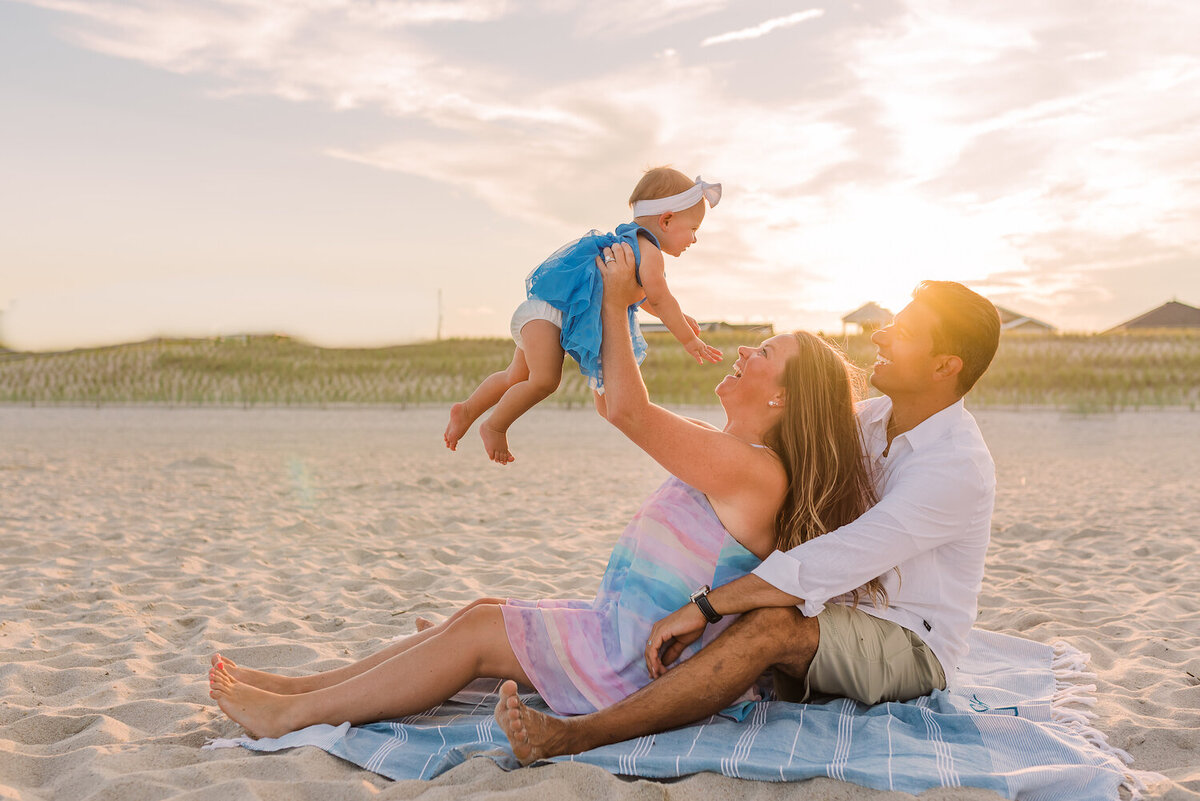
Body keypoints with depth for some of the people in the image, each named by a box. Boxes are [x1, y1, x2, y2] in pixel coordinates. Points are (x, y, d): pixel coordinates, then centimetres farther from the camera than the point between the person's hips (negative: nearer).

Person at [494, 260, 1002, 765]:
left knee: (773, 622, -33)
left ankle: (577, 737, -39)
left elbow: (832, 561, -31)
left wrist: (703, 608, -31)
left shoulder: (959, 466, -23)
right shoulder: (870, 418, 6)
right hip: (850, 620, 9)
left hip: (912, 651, -9)